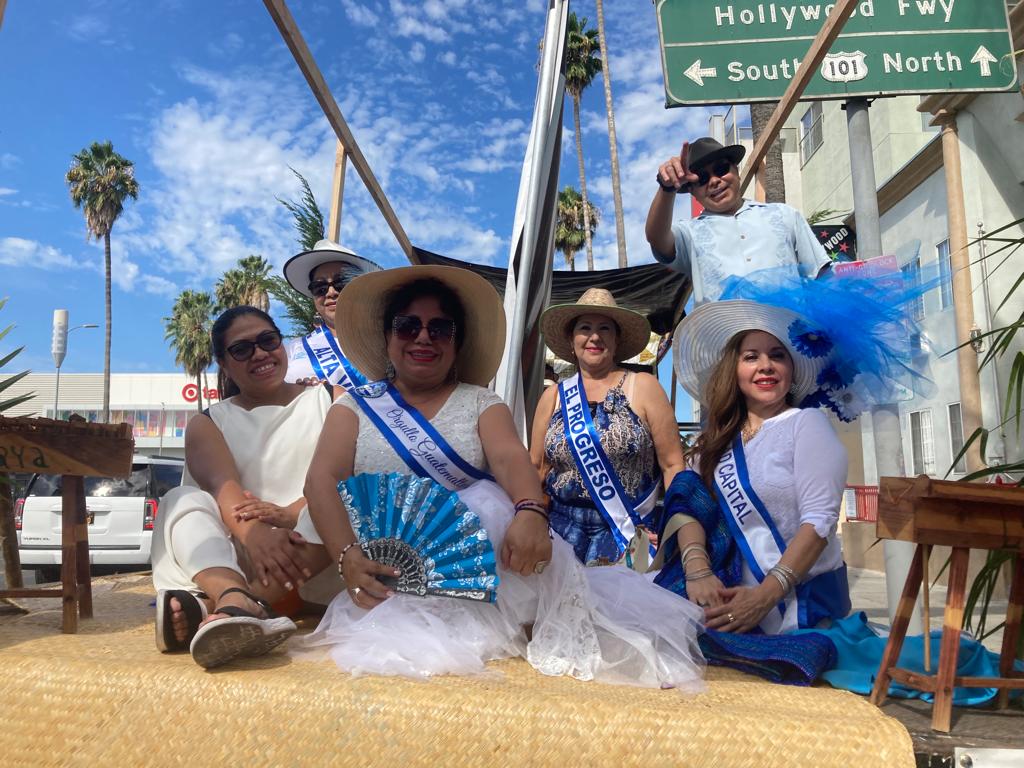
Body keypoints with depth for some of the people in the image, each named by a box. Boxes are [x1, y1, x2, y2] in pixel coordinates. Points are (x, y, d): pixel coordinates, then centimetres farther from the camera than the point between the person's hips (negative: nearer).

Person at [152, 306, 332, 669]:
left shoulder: (330, 401, 13)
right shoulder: (208, 423, 13)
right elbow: (223, 485, -9)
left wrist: (290, 515, -24)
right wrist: (255, 534, -31)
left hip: (322, 556, -1)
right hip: (243, 559, 1)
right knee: (182, 501, -21)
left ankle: (208, 606, -42)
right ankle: (236, 600, -53)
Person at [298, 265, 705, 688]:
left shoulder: (481, 403, 10)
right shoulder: (355, 405, 10)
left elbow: (511, 458, -11)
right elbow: (323, 479, -5)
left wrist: (530, 511, -35)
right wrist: (347, 555, -24)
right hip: (381, 570, 1)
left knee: (490, 501, -31)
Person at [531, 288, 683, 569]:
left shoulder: (643, 387, -2)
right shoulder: (553, 396, 5)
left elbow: (672, 465, -4)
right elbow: (536, 468, 10)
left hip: (628, 536, -2)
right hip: (561, 531, 2)